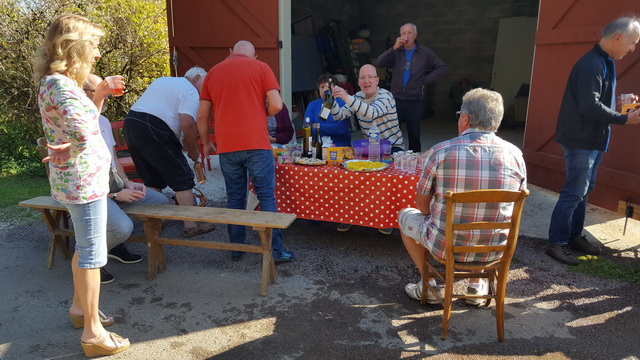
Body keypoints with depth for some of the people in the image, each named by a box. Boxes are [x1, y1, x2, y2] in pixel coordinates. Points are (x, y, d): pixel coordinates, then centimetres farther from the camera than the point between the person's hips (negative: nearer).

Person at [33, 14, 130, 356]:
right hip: (84, 179, -10)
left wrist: (99, 95, 12)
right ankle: (93, 332, 10)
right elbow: (83, 134, -32)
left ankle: (79, 307, 39)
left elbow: (85, 121, 23)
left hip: (79, 178, 10)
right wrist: (66, 151, -12)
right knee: (93, 253, -2)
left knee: (85, 246, 22)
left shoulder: (59, 81, 12)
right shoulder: (60, 84, -20)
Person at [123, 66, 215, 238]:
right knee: (182, 178, -2)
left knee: (153, 179, 19)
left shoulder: (161, 81, 26)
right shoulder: (190, 91, -2)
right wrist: (193, 150, -4)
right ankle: (191, 225, -1)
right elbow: (187, 123, -16)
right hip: (153, 131, -9)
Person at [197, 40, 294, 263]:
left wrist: (206, 143, 25)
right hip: (256, 144, -3)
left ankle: (236, 248, 18)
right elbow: (276, 104, -7)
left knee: (235, 198, 13)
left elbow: (202, 115, 12)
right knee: (267, 196, 3)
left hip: (226, 146, 3)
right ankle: (276, 250, 3)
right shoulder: (261, 68, 4)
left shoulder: (213, 73, 13)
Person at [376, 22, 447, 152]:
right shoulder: (396, 52, 7)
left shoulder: (425, 53, 6)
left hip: (414, 101, 0)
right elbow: (379, 63, -8)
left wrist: (426, 80, -1)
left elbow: (442, 67, 9)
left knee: (414, 135, 6)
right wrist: (394, 47, -16)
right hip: (396, 99, 0)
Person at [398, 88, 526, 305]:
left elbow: (422, 204, -4)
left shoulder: (441, 151, -15)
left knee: (405, 215, 24)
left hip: (445, 247, -3)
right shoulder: (515, 155, -6)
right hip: (495, 251, 4)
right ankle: (476, 286, 32)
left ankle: (428, 286, 23)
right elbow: (515, 206, 8)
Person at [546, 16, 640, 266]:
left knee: (584, 190, 16)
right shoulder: (592, 65, -18)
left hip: (593, 139, 10)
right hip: (581, 140, -10)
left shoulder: (604, 63, 14)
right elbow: (590, 106, -26)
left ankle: (574, 236, 27)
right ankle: (557, 243, 2)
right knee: (574, 192, -6)